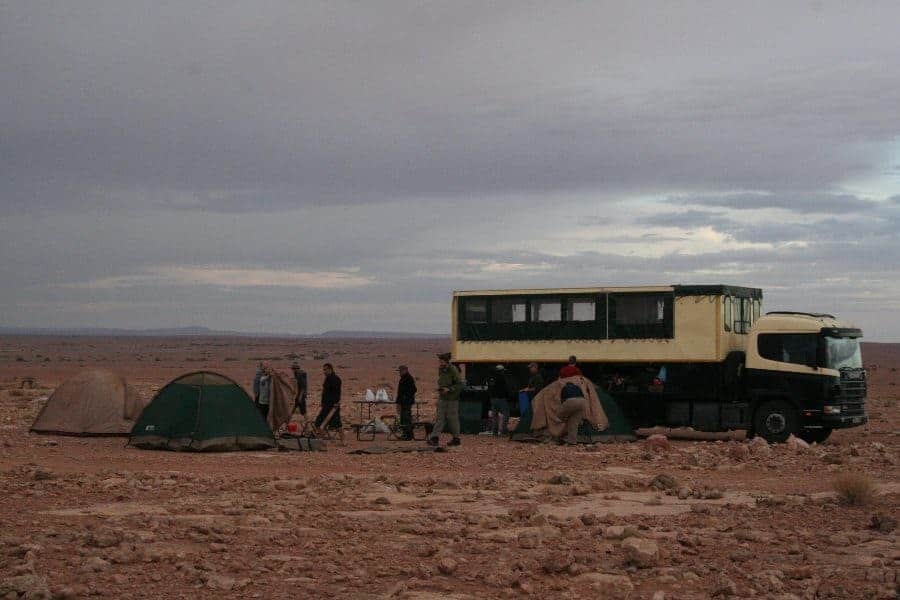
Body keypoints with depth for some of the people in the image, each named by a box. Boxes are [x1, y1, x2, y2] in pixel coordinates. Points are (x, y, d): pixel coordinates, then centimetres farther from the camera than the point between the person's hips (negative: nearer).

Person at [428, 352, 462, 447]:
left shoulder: (453, 371, -13)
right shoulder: (440, 370, 10)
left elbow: (460, 384, -14)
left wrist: (449, 389, -21)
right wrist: (440, 388, 7)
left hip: (452, 398, -6)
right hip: (442, 398, 6)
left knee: (452, 418, 0)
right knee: (439, 418, -2)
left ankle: (456, 438, 11)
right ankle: (435, 438, -9)